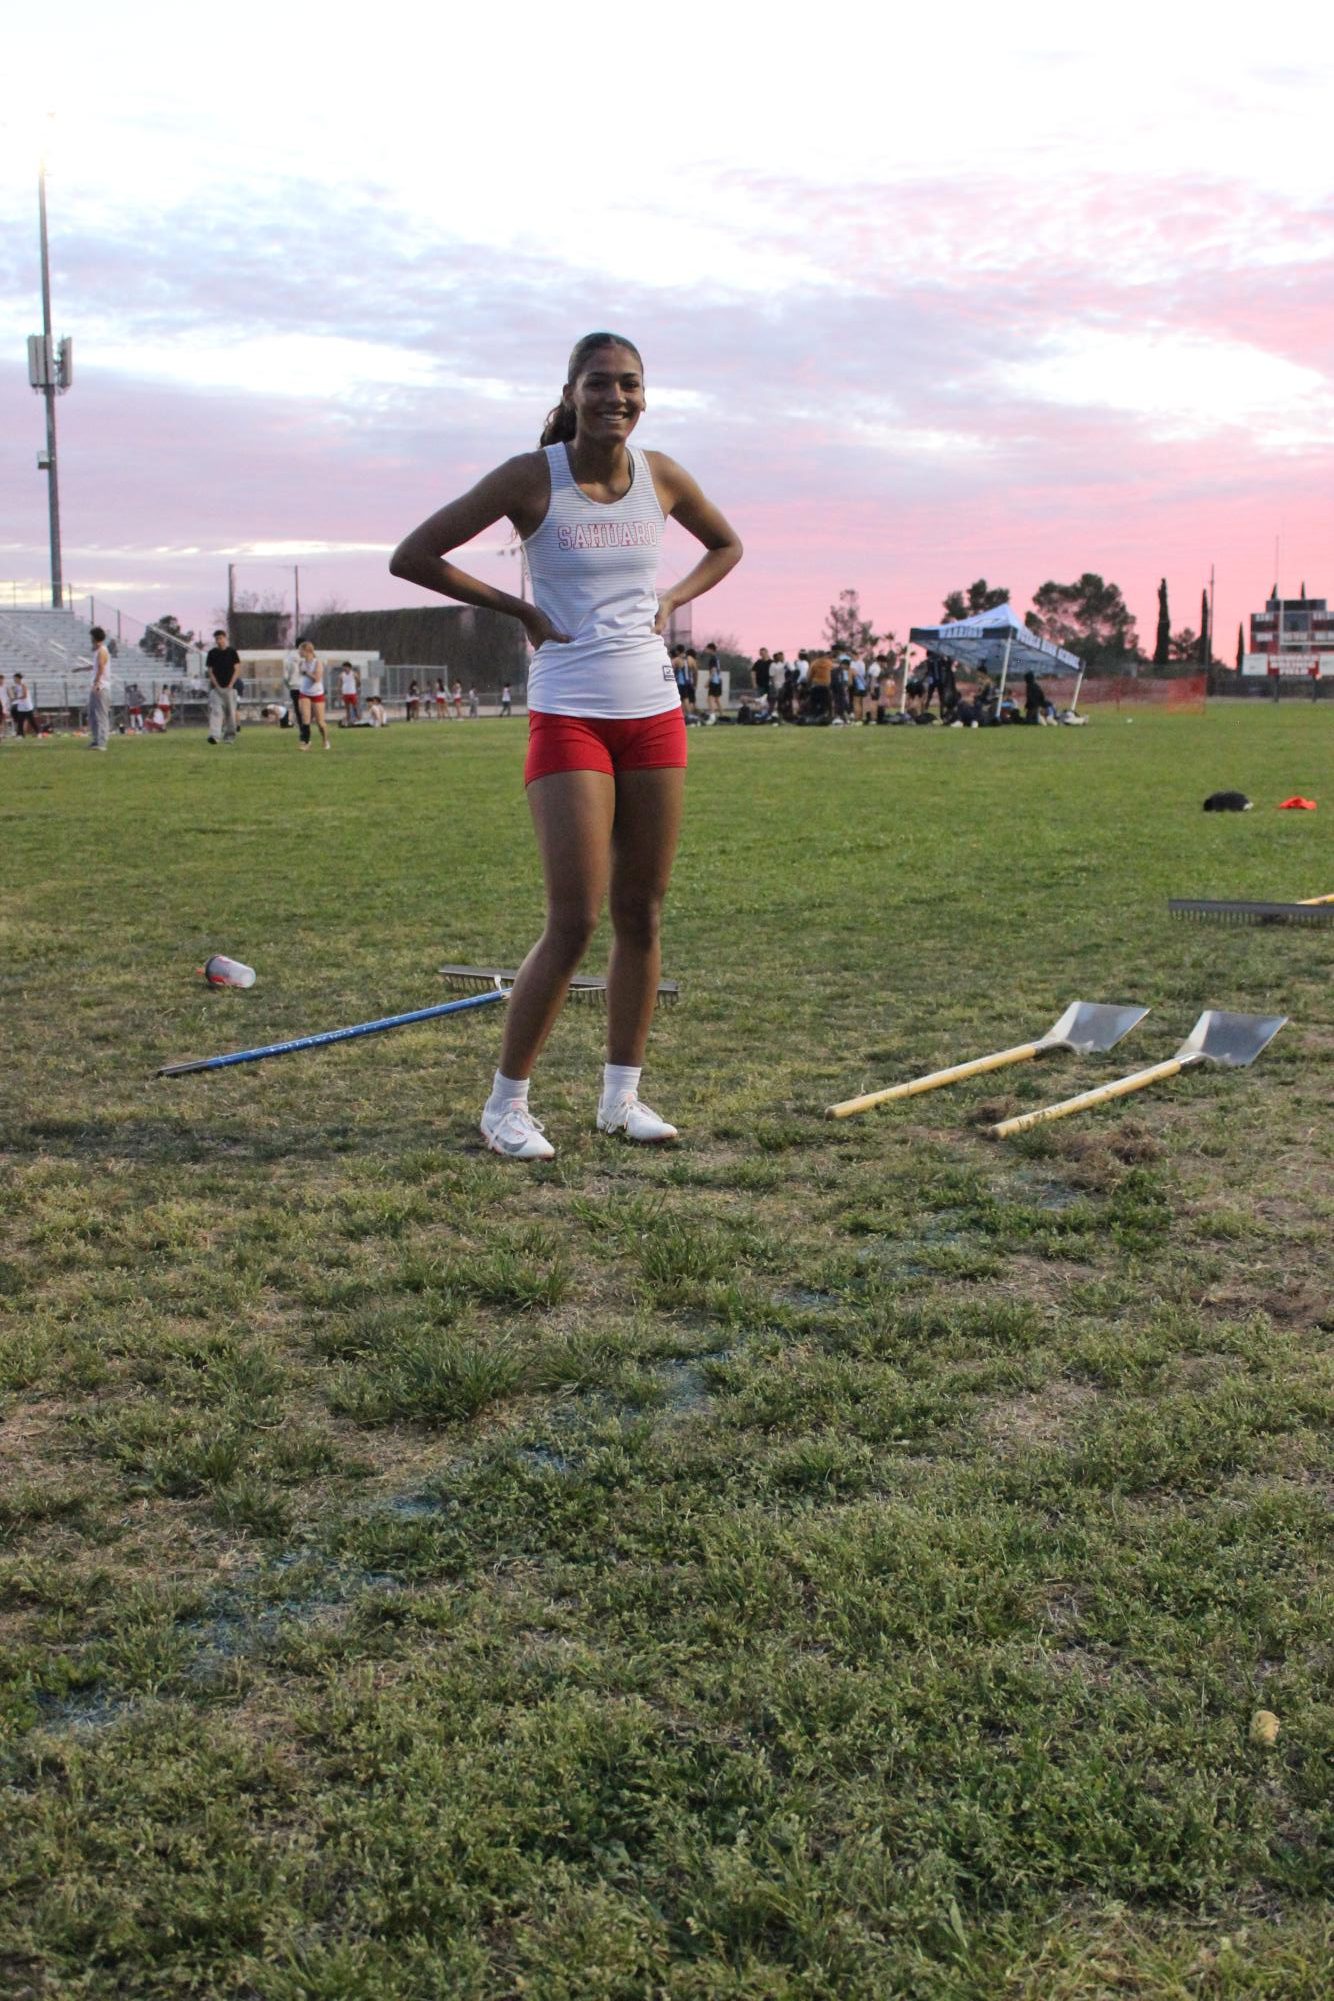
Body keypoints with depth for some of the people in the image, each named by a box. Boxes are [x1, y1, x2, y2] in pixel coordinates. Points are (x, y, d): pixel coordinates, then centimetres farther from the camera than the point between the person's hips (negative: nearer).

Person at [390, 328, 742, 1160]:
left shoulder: (661, 475, 5)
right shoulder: (531, 477, -7)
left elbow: (726, 545, 25)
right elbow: (412, 556, -5)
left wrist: (669, 601, 8)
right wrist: (518, 609, -6)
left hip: (655, 713, 5)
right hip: (569, 717, -5)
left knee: (642, 916, 7)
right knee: (575, 922, -10)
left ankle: (623, 1094, 19)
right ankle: (508, 1101, 5)